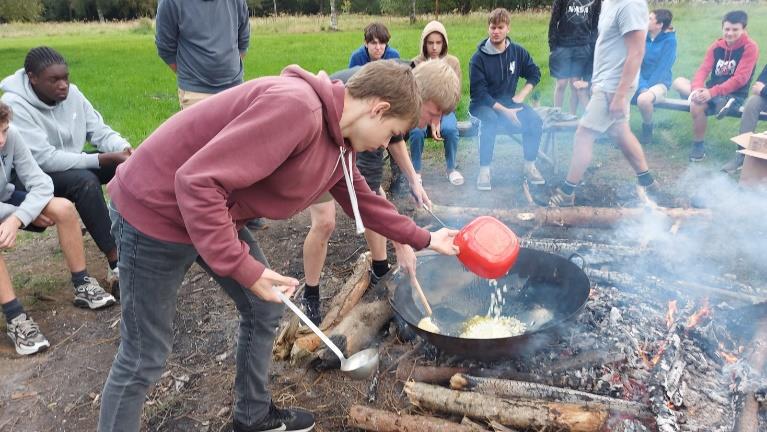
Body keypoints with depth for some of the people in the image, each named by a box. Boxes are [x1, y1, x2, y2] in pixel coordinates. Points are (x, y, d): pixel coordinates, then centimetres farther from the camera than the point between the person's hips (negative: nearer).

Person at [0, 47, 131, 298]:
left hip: (74, 164, 6)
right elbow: (45, 159, -30)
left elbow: (99, 130, -1)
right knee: (85, 180, -36)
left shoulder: (71, 92, -5)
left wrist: (124, 149, -25)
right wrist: (106, 159, -34)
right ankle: (116, 264, -37)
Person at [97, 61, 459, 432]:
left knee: (263, 311, 16)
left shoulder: (339, 139, 2)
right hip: (157, 209, -9)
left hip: (218, 216, 9)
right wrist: (242, 267, -28)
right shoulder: (296, 107, -30)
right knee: (144, 359, 2)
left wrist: (421, 239, 23)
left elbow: (363, 200, 19)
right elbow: (197, 182, -33)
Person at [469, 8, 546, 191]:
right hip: (483, 104, -4)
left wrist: (522, 94, -5)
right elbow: (479, 92, -17)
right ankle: (484, 170, -27)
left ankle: (529, 166, -4)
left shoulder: (517, 51, 0)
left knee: (535, 120, -20)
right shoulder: (479, 57, -12)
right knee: (490, 121, -37)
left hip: (509, 101, 4)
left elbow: (535, 73, 12)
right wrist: (504, 111, -23)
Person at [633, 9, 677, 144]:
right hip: (639, 82, 5)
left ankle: (647, 129, -7)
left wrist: (645, 88, -21)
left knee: (643, 99, -37)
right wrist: (641, 86, -15)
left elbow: (662, 68, -14)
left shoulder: (669, 41, -8)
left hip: (659, 83, -4)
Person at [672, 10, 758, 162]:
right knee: (679, 81, -6)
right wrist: (697, 89, -25)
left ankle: (698, 145, -15)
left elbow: (740, 79, -18)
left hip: (734, 95, -7)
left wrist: (712, 93, -28)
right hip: (712, 91, 7)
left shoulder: (750, 47, -10)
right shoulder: (716, 45, 7)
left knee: (696, 104, -32)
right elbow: (703, 69, -3)